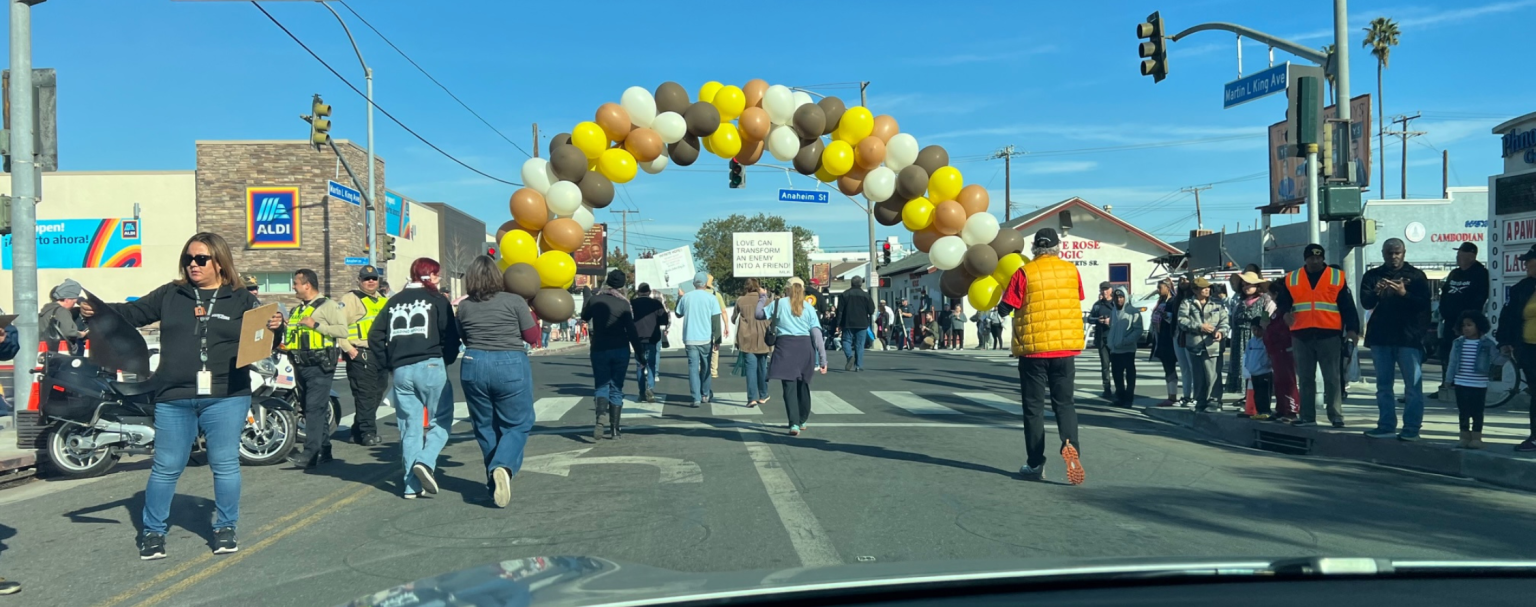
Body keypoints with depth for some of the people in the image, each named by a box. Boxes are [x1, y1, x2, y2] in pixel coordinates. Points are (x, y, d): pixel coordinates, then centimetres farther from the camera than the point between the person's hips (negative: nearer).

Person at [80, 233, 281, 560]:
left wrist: (275, 327, -17)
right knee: (166, 467, 7)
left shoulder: (242, 300, 5)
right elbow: (132, 313, 11)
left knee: (225, 465, 4)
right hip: (174, 398, 2)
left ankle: (225, 529, 19)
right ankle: (153, 531, 22)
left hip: (225, 398, -1)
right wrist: (98, 310, -7)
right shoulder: (170, 295, 11)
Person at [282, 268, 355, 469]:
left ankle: (310, 455, -20)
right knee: (313, 409, 10)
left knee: (315, 408, -15)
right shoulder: (296, 310, 21)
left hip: (320, 365, -9)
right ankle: (324, 451, 16)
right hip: (301, 366, 9)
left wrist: (316, 325, -17)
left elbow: (343, 331, -15)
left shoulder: (328, 306, -5)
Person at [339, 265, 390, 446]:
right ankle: (368, 432, -5)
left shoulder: (383, 301, 20)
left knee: (376, 395, 10)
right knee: (365, 395, -9)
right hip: (361, 355, -8)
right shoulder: (350, 299, -4)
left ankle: (358, 431, 20)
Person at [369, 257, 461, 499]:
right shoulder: (436, 299, 1)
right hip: (430, 367, -5)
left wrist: (389, 364, 15)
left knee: (409, 427, 8)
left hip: (401, 370, 5)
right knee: (440, 420, 4)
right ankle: (425, 461, -19)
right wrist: (446, 361, 10)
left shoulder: (394, 301, 15)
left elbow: (375, 336, 11)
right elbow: (451, 336, -5)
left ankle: (412, 485, 7)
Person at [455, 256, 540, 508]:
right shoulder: (514, 302, -5)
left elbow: (464, 339, 15)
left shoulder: (463, 307, 4)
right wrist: (531, 315, 16)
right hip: (510, 366, -3)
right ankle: (503, 467, -20)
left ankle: (494, 482, 21)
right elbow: (532, 337, 0)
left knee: (485, 426, 15)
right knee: (517, 424, 6)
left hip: (473, 366, 3)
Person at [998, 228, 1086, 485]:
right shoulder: (1071, 270, 2)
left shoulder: (1024, 273, -8)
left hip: (1033, 348, -2)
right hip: (1065, 347, 2)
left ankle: (1035, 464, 8)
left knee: (1034, 406, 7)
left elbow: (1005, 309, -7)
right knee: (1064, 402, 11)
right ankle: (1070, 443, -15)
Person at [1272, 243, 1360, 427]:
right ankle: (1307, 416, 12)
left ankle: (1336, 416, 2)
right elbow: (1282, 301, 16)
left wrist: (1351, 328, -4)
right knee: (1305, 378, 7)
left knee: (1332, 377, -3)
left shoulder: (1337, 277, 6)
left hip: (1329, 334, -2)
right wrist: (1285, 312, -6)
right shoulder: (1291, 279, 11)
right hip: (1301, 335, 2)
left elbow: (1347, 305, 5)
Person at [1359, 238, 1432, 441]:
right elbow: (1365, 302, -2)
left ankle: (1412, 428, -1)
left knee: (1413, 385, -4)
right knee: (1384, 385, 8)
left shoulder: (1416, 275, 4)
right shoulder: (1372, 275, 9)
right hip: (1381, 336, 3)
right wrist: (1376, 293, -23)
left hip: (1408, 337, -3)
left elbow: (1424, 304, -5)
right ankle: (1386, 425, 14)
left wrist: (1404, 293, -22)